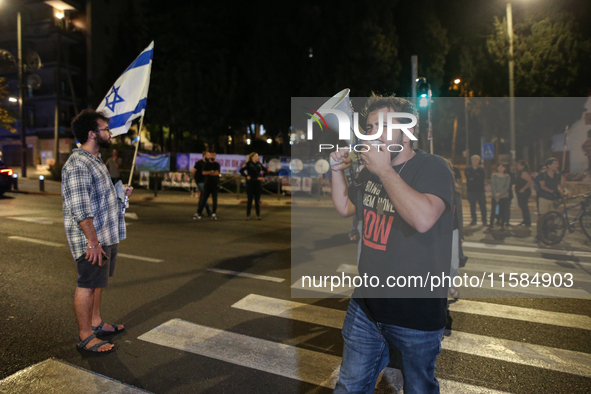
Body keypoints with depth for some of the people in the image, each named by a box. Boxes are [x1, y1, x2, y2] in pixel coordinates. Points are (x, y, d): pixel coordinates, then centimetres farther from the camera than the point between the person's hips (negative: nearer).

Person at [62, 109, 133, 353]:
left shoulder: (95, 160, 15)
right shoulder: (78, 164, -19)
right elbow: (80, 209, -24)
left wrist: (120, 194, 13)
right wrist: (93, 242, -25)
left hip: (107, 236, 10)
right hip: (92, 240, -10)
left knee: (98, 282, 20)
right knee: (88, 285, 1)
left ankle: (96, 323, 35)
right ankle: (85, 337, 14)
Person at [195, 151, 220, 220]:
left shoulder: (217, 164, 9)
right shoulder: (206, 164, 10)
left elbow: (217, 173, -6)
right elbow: (203, 172, -4)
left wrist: (208, 173, -3)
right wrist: (212, 171, -7)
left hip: (215, 184, 0)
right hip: (207, 184, 0)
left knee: (214, 200, -3)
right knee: (204, 199, 0)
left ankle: (213, 214, 5)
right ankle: (198, 213, 9)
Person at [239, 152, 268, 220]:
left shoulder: (259, 164, 7)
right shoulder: (248, 164, -6)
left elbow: (265, 170, 21)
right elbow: (241, 170, -11)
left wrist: (262, 176, 9)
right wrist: (246, 176, -12)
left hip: (257, 183, 4)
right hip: (250, 183, -4)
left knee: (257, 200, 6)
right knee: (250, 200, 1)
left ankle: (258, 215, 12)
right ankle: (248, 215, 9)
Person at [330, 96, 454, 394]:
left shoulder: (433, 167, -14)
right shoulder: (369, 169, 7)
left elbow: (423, 219, -33)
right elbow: (345, 208, 17)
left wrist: (384, 170, -26)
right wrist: (337, 170, 3)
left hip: (416, 313, -5)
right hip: (365, 304, 6)